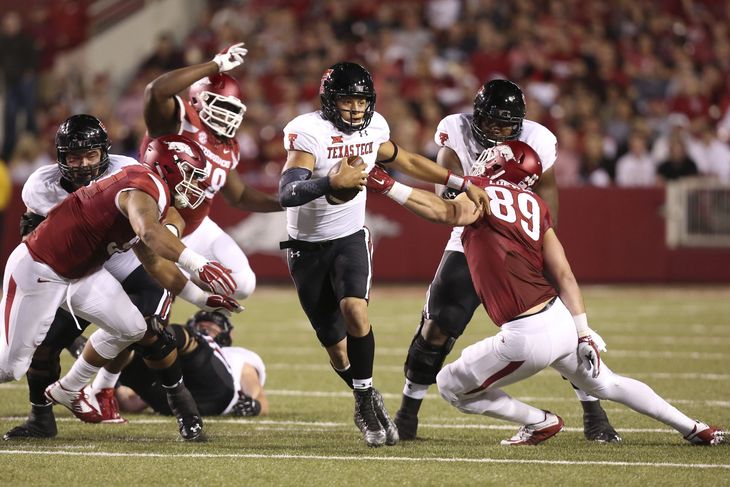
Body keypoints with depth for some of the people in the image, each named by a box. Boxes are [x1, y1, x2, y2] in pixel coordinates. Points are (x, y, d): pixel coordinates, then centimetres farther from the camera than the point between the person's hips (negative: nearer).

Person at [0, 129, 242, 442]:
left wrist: (200, 297, 15)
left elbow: (154, 262, 19)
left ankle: (68, 390, 27)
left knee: (130, 328, 9)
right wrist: (197, 265, -57)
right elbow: (148, 232, -47)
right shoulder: (148, 188, -24)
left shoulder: (155, 194, 8)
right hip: (38, 270, -10)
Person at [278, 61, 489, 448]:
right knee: (335, 344, 1)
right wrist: (333, 182, -47)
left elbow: (407, 162, 17)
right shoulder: (307, 132, -20)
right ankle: (368, 404, 24)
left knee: (354, 309, -26)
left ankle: (365, 401, -14)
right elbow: (288, 194, -32)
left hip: (350, 239, 2)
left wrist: (463, 185, 18)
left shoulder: (374, 127, -2)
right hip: (308, 246, -2)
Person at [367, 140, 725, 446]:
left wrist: (389, 187, -30)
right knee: (606, 384, 31)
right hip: (562, 321, 7)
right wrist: (584, 334, 10)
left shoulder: (482, 192, -5)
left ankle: (539, 422, 19)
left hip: (528, 336, -7)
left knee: (451, 387, 14)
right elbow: (564, 276, 8)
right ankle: (693, 429, 35)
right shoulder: (535, 205, 12)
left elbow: (451, 213, -29)